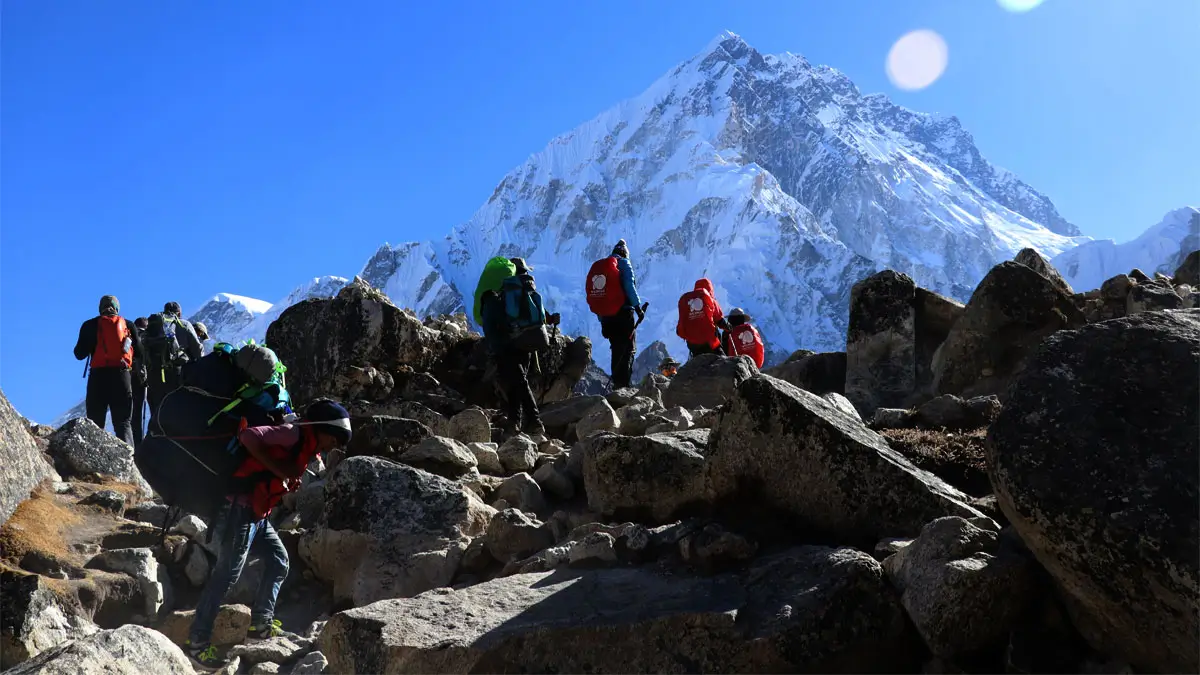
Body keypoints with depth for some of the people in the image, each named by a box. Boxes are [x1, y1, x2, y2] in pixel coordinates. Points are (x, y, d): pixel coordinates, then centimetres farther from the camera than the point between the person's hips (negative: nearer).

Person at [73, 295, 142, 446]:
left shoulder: (90, 325, 7)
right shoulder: (128, 325, 10)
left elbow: (79, 354, 5)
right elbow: (139, 353, 9)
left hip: (98, 376, -1)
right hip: (122, 375, 1)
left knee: (95, 423, 5)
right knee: (123, 423, 1)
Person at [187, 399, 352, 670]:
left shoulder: (307, 446, 17)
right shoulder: (296, 434, -13)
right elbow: (249, 436, -23)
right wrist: (278, 469, -21)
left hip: (258, 512, 10)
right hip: (241, 507, -10)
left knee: (279, 561, 13)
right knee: (227, 574, -7)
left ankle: (261, 624, 16)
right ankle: (197, 641, 0)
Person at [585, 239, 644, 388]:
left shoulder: (596, 266, 17)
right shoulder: (623, 263, 0)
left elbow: (591, 295, 15)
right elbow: (629, 286, -13)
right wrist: (638, 307, -10)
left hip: (605, 317, 6)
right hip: (623, 314, -6)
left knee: (617, 350, 17)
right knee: (628, 350, -2)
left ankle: (616, 383, 17)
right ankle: (623, 384, -13)